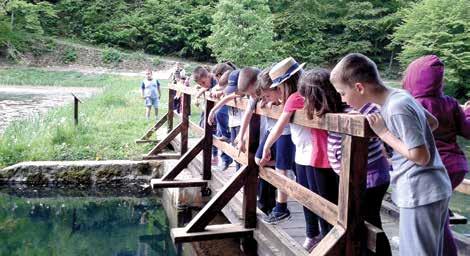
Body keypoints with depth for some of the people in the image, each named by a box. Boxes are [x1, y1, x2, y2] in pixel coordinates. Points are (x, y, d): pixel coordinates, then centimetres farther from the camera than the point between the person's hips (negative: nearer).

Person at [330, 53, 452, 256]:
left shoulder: (396, 109, -22)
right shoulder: (401, 96, 5)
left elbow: (420, 156, -20)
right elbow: (433, 123, 20)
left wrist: (384, 133, -15)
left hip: (420, 195, -9)